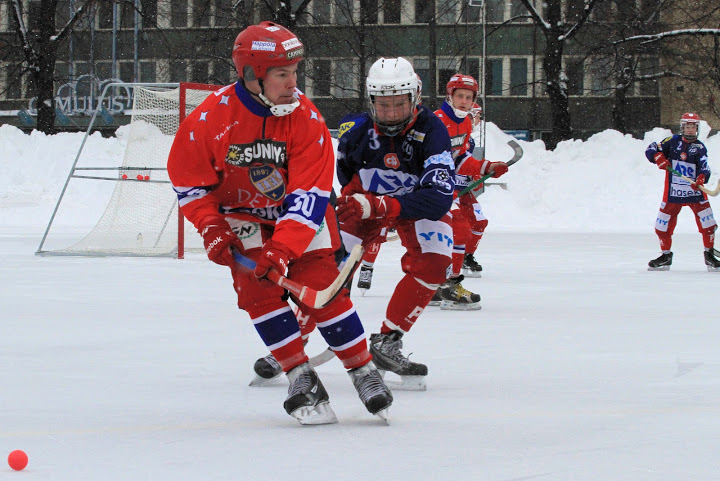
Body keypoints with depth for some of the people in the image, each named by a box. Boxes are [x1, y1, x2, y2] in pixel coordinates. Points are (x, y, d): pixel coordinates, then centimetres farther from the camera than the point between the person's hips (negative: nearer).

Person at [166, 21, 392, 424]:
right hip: (241, 215, 0)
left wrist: (282, 248, -33)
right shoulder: (210, 119, -22)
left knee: (321, 288, -11)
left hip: (300, 214, 0)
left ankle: (364, 371, 3)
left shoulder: (306, 118, -21)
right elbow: (189, 181, -7)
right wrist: (212, 229, -18)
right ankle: (301, 378, -10)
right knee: (258, 289, -17)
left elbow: (309, 196, -23)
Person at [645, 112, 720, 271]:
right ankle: (666, 256, 20)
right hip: (673, 192, 1)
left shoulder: (700, 147, 2)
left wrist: (701, 179, -31)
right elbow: (651, 150, 2)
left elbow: (704, 167, -10)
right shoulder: (673, 141, 4)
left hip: (695, 192, -1)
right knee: (663, 226, 3)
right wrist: (659, 158, -18)